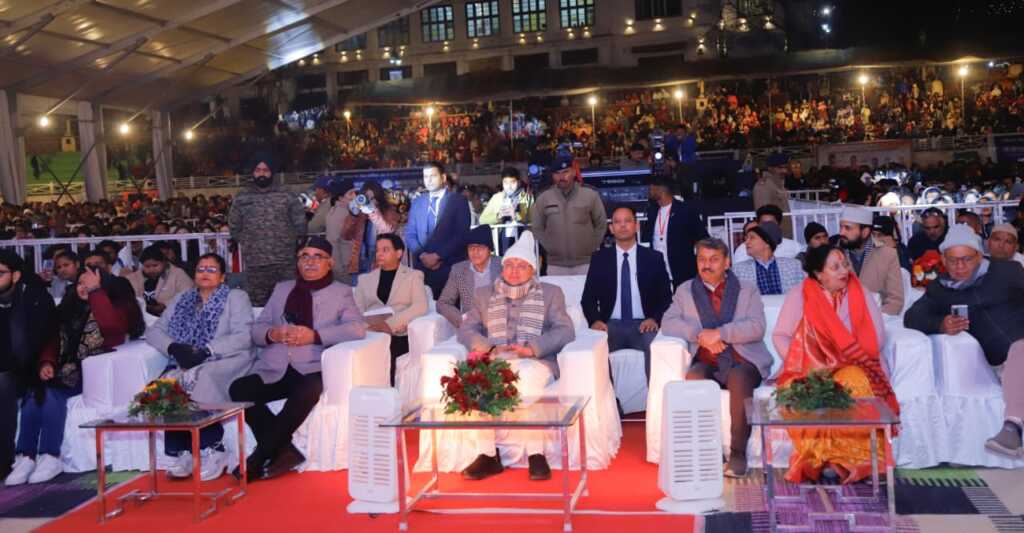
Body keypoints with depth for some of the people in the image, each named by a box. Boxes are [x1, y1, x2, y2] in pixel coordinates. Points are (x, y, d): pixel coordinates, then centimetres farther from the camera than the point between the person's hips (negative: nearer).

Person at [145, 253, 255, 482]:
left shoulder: (236, 297, 10)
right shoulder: (181, 300, 24)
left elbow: (243, 337, -5)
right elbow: (153, 331, 16)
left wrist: (206, 351, -17)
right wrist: (173, 347, -6)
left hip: (224, 362, -4)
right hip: (185, 363, 4)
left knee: (197, 380, -35)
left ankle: (212, 452, -27)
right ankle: (184, 452, -25)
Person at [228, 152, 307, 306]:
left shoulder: (287, 196, 4)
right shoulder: (241, 198, 7)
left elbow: (300, 224, 6)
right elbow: (234, 227, 13)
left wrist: (288, 241, 7)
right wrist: (248, 243, 10)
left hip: (285, 263, -1)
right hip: (254, 265, 1)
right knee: (257, 307, 6)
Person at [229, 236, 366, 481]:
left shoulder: (341, 292, 12)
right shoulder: (282, 288, 24)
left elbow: (357, 328, -6)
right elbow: (256, 329, 19)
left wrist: (314, 336, -17)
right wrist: (272, 334, -6)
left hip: (313, 370, -4)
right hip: (276, 369, 4)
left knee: (306, 392, -36)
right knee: (238, 389, -22)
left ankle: (258, 459, -20)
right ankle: (284, 450, -15)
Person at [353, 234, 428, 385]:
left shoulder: (413, 275, 15)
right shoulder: (365, 279, 25)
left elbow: (420, 306, -3)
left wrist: (390, 324, -17)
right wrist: (365, 326, -11)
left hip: (399, 335, -2)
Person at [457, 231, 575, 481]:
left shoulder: (550, 293, 15)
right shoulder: (484, 294, 22)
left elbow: (565, 330, 4)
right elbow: (466, 329, 15)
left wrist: (533, 347, -14)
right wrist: (482, 345, -9)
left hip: (535, 361, -2)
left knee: (527, 376, -38)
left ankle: (535, 454, -29)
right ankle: (488, 454, -24)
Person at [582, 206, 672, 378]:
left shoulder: (654, 258, 11)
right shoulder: (599, 258, 12)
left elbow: (666, 296, 10)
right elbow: (588, 297, 11)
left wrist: (655, 318, -10)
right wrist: (595, 320, -9)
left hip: (643, 325, 0)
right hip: (611, 324, 1)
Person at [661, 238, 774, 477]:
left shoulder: (747, 290, 13)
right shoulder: (685, 291, 17)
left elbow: (757, 327, -3)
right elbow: (668, 323, 2)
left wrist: (719, 334, -15)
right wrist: (699, 335, -13)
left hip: (742, 360, -1)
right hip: (707, 362, 1)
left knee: (739, 379, -35)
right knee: (693, 378, -32)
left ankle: (738, 452, -25)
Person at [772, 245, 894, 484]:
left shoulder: (861, 295, 10)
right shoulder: (799, 296, 5)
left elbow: (876, 338, 3)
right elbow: (780, 336, 4)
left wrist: (843, 364, -10)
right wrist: (798, 365, -11)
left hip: (852, 369, 1)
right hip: (809, 372, -1)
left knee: (856, 383, -33)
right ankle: (819, 458, -20)